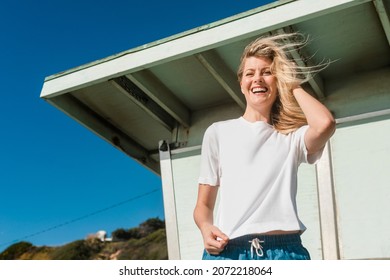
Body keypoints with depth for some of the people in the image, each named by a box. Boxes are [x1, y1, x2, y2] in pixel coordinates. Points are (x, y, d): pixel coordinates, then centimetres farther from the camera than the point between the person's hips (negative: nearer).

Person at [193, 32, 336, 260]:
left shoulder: (293, 135, 11)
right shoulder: (218, 132, 12)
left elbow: (325, 124, -14)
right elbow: (204, 204, 14)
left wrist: (293, 86, 4)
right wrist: (206, 228, -9)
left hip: (285, 253, 0)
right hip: (229, 252, 1)